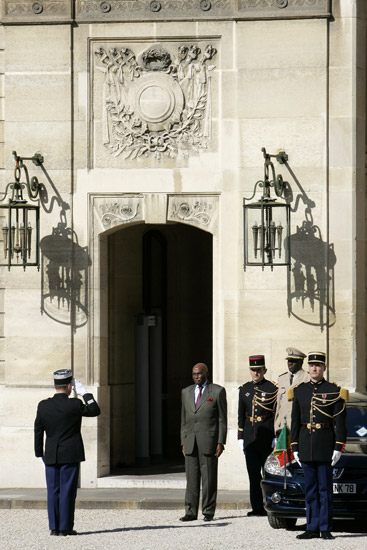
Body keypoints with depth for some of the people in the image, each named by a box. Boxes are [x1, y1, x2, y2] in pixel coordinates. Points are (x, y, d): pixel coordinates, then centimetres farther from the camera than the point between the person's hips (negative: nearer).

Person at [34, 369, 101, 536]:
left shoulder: (43, 406, -1)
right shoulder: (75, 405, -12)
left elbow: (38, 432, 4)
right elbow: (95, 411, 4)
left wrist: (39, 454, 12)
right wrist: (84, 392, 5)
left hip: (51, 456, 3)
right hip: (71, 455, -3)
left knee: (53, 491, 7)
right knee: (67, 491, 0)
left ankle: (54, 527, 8)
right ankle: (65, 527, 1)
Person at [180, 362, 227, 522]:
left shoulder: (218, 391, 1)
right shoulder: (186, 392, 14)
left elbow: (222, 419, -1)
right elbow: (184, 419, 16)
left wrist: (221, 442, -7)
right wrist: (183, 442, 10)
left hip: (209, 441, -4)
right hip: (191, 442, 4)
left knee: (209, 478, -2)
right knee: (191, 478, 2)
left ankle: (208, 511, 4)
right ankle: (191, 512, 4)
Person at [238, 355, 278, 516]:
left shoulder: (272, 388, -2)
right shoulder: (244, 389, 12)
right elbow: (241, 415, 15)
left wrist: (276, 437, -9)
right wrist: (240, 437, 10)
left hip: (267, 437, -4)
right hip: (250, 438, 4)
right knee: (253, 474, 3)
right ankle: (257, 508, 6)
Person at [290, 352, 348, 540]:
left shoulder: (334, 392, 0)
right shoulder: (299, 391, 10)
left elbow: (340, 422, -2)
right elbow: (295, 421, 12)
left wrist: (338, 447, -8)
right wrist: (295, 447, 7)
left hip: (325, 445, -3)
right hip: (306, 445, 3)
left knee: (325, 488, -2)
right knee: (310, 489, 5)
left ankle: (325, 529, 2)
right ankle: (312, 528, 9)